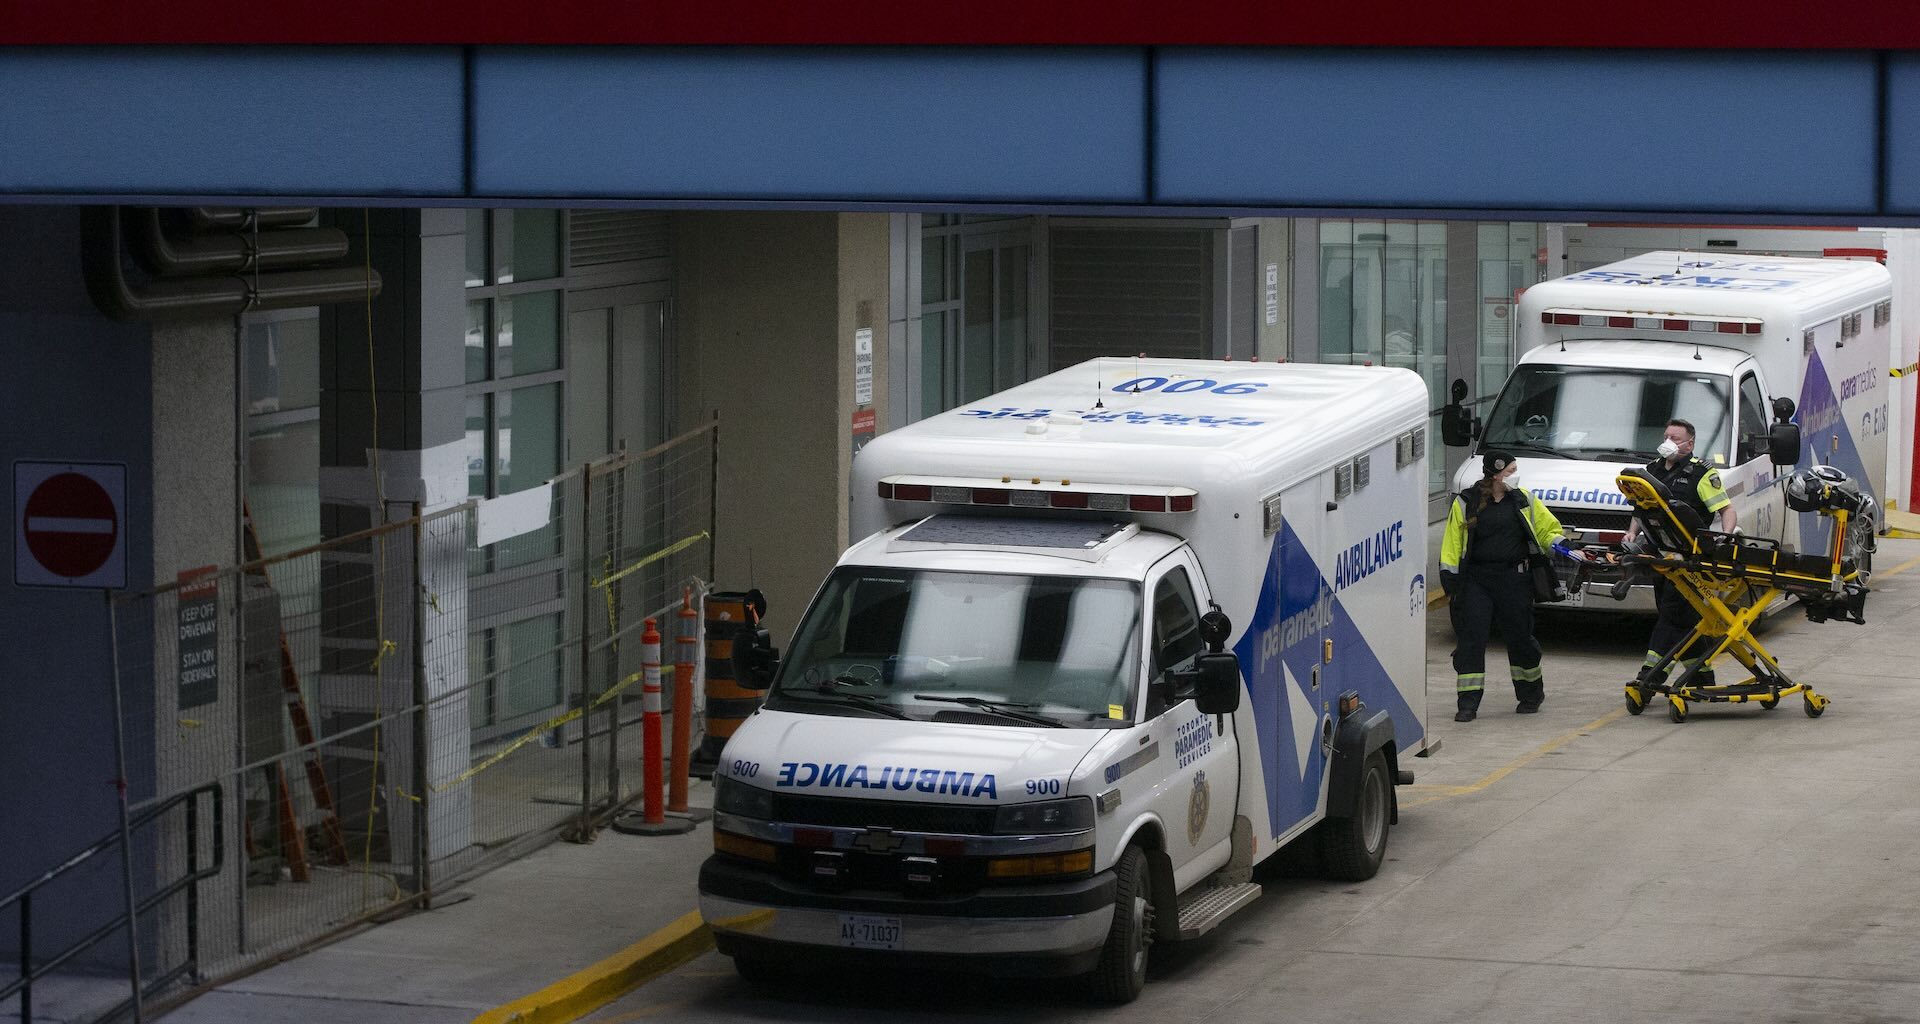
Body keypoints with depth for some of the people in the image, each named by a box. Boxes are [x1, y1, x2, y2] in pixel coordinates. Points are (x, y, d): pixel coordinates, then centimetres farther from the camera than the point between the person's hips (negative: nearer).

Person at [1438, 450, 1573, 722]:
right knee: (1470, 638, -8)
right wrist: (1449, 579, -5)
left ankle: (1531, 695, 28)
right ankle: (1468, 703, -5)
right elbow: (1451, 545, 1)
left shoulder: (1523, 500, 8)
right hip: (1475, 580, -2)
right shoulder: (1466, 503, 0)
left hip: (1514, 579, 2)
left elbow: (1549, 528, 17)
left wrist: (1559, 547, -1)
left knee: (1520, 637, 8)